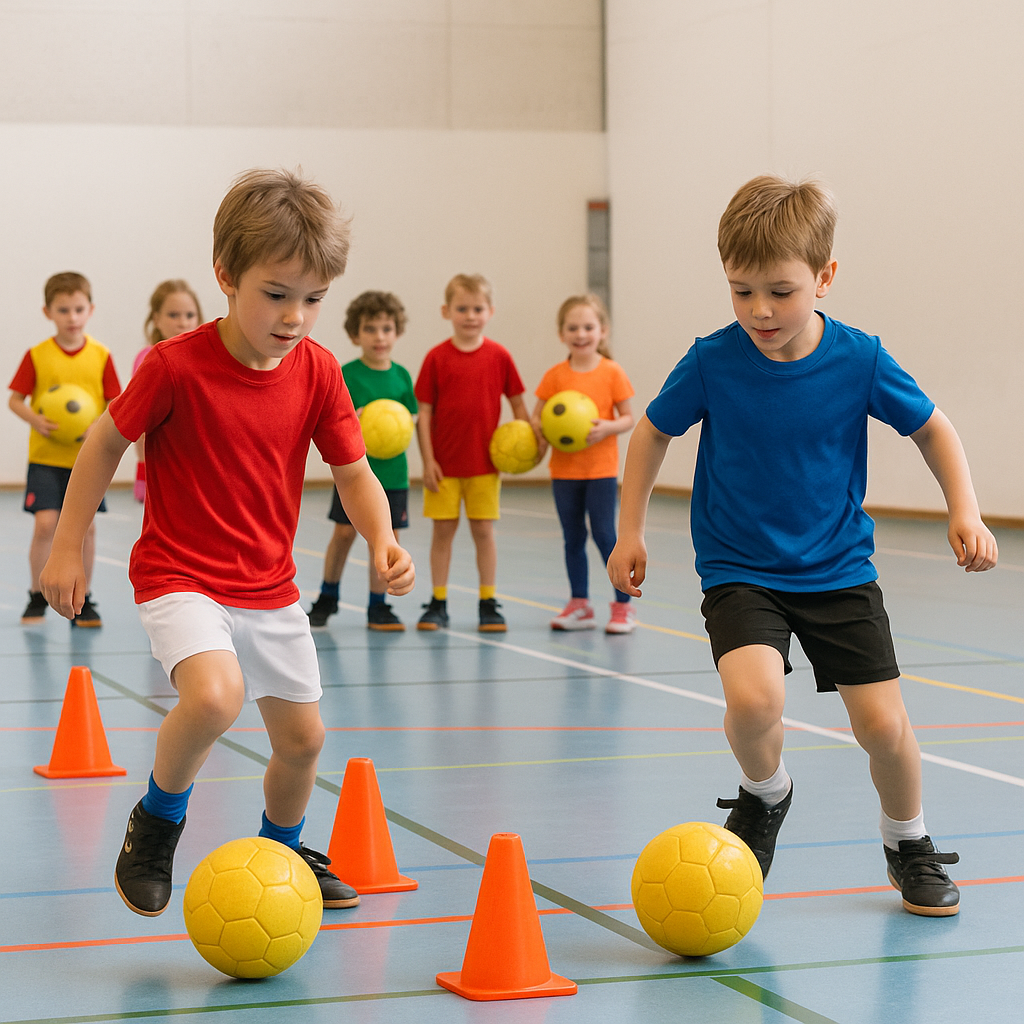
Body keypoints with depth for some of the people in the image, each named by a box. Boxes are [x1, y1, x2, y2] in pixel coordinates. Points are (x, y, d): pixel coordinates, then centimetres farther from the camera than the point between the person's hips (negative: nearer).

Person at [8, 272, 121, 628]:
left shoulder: (100, 356, 1)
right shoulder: (37, 356, -2)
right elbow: (15, 399, 2)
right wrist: (36, 420, -17)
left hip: (88, 458, 1)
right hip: (46, 456, -1)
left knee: (85, 526, 2)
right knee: (45, 524, -10)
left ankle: (81, 601, 16)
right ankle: (37, 597, 8)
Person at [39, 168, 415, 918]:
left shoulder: (318, 371, -6)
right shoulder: (177, 366, -18)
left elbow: (354, 471, 1)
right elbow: (107, 443, -5)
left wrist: (383, 541, -18)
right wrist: (67, 548, -3)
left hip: (271, 588, 5)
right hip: (180, 576, -5)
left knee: (303, 737, 12)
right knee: (214, 696, -31)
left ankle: (283, 852, 42)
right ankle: (157, 824, -2)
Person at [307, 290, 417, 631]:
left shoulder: (401, 376, 6)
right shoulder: (348, 374, -5)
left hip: (392, 470, 3)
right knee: (344, 532, 0)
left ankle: (378, 607, 13)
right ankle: (328, 596, 22)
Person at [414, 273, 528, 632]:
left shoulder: (499, 356, -2)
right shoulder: (436, 357, -4)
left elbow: (518, 403, 7)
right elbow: (424, 412, -2)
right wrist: (428, 460, -6)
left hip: (485, 462, 0)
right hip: (445, 464, 0)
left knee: (484, 530, 4)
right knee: (443, 530, 5)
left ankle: (488, 604, 12)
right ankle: (438, 604, 13)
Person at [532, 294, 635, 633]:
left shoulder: (612, 373, -5)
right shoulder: (556, 376, 1)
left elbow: (628, 417, -2)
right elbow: (536, 417, 5)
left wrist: (607, 427, -22)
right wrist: (541, 433, -17)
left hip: (601, 468, -3)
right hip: (564, 469, 3)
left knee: (604, 535, -5)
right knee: (573, 538, 10)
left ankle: (623, 605, 6)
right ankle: (579, 605, 20)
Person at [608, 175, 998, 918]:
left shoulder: (859, 362, -13)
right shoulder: (711, 363, -14)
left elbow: (932, 427, 4)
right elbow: (653, 434, 4)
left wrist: (965, 512, -6)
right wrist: (631, 534, 6)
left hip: (838, 570, 1)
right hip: (738, 570, -1)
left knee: (883, 723, -3)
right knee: (754, 697, -27)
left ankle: (910, 846, 27)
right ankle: (765, 798, 8)